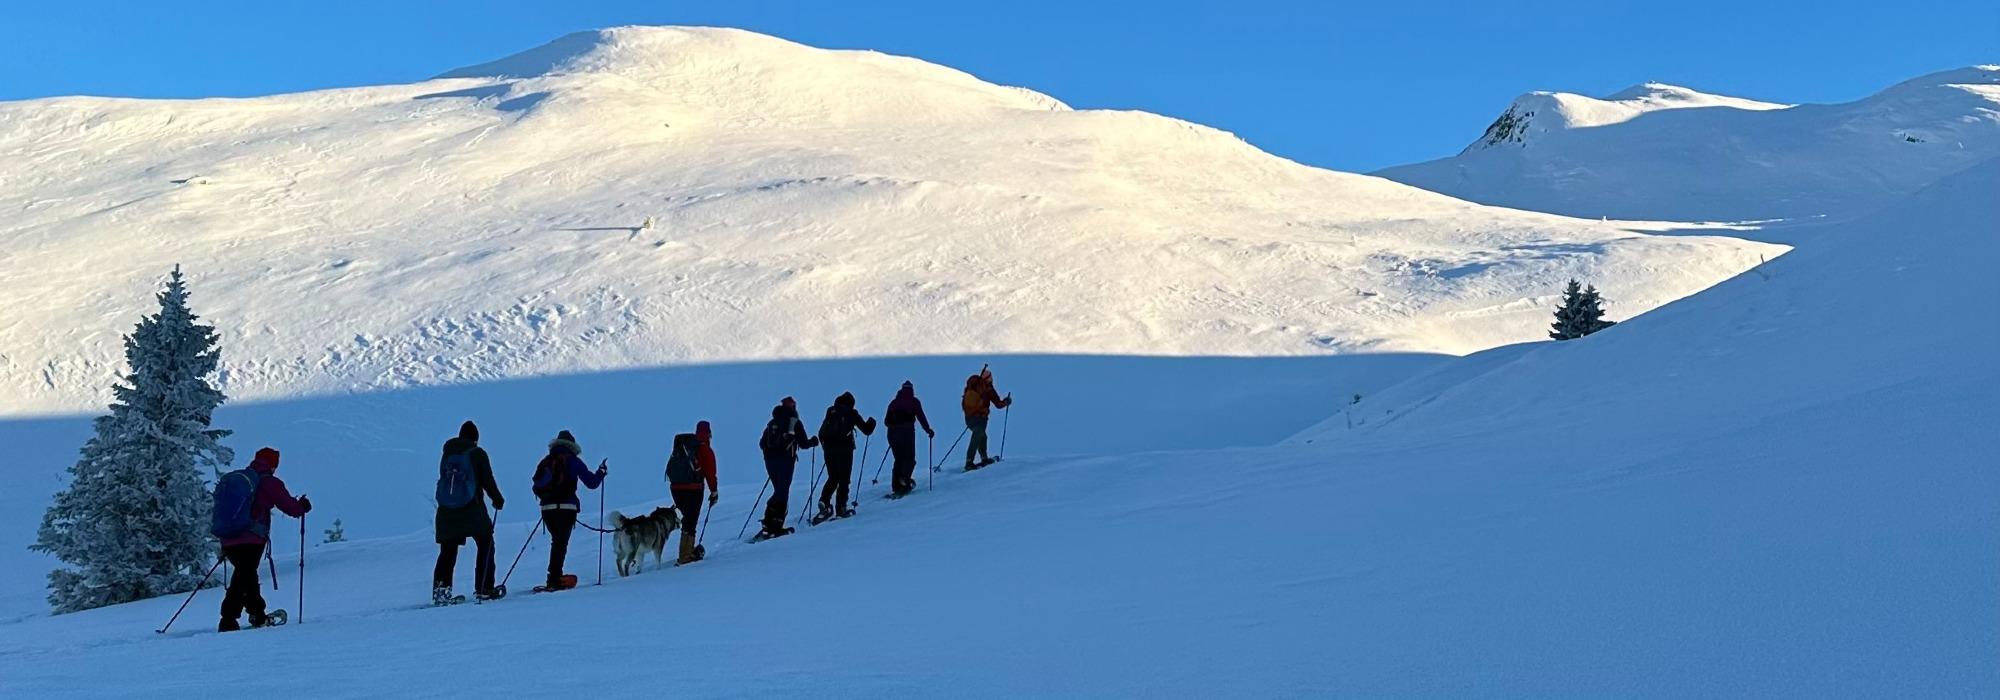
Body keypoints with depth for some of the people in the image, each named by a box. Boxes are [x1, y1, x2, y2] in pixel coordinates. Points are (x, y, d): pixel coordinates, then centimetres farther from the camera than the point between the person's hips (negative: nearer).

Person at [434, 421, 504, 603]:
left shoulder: (447, 454, 11)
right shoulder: (477, 453, -3)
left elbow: (443, 478, 14)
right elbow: (487, 480, -4)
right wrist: (497, 499, 10)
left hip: (446, 511, 4)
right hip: (471, 509, -4)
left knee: (448, 551, 10)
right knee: (485, 546, 9)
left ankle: (440, 588, -3)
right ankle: (483, 589, 4)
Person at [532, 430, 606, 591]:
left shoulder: (546, 462, 14)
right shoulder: (573, 461, 1)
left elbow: (536, 486, 15)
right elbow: (592, 482, 1)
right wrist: (601, 472, 19)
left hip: (547, 509, 5)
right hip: (566, 508, -5)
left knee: (556, 541, 19)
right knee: (561, 543, -4)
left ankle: (555, 576, 21)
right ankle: (554, 580, -13)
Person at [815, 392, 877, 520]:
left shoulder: (831, 412, 13)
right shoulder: (852, 413, 3)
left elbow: (821, 432, 16)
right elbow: (866, 430, 6)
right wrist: (871, 422, 27)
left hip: (829, 448, 4)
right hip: (844, 448, -4)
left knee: (832, 478, 16)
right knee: (844, 479, 4)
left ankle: (824, 501, -4)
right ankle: (840, 507, -1)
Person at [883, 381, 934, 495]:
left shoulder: (894, 402, 17)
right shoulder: (913, 401, 8)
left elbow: (886, 421, 17)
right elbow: (921, 417, 1)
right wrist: (928, 430, 12)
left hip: (892, 432, 4)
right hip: (907, 431, -4)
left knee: (899, 459, 12)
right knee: (909, 458, 5)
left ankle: (896, 486, 5)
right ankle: (905, 478, -19)